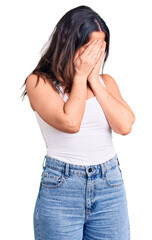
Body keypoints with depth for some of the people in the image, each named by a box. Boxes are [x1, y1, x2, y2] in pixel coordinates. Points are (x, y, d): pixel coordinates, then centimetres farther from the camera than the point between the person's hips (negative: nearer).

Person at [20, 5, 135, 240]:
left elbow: (125, 125, -7)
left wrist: (94, 79, -5)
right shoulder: (39, 82, -5)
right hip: (61, 187, -3)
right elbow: (70, 122, -20)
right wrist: (80, 76, -8)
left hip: (110, 186, 4)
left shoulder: (106, 81, 8)